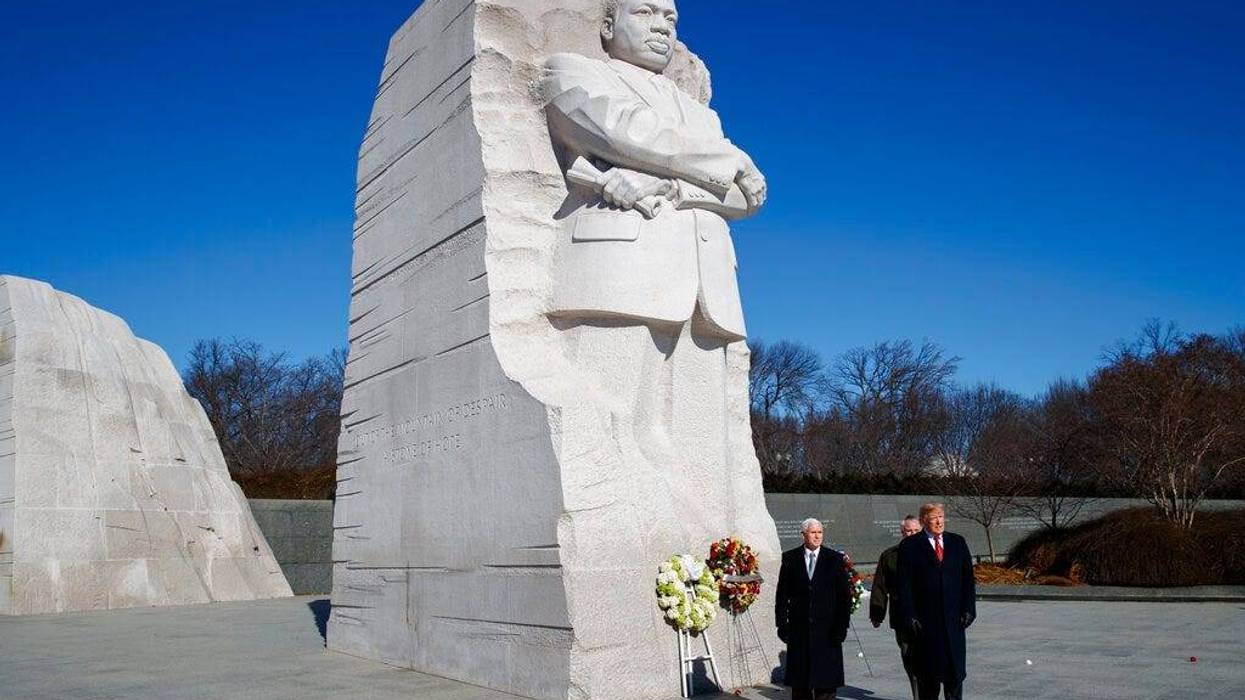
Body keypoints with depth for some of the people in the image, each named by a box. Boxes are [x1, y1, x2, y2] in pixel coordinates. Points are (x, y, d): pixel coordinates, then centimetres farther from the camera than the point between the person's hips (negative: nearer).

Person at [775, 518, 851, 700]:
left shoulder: (835, 559, 3)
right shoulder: (790, 558, 5)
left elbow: (844, 595, 2)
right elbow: (782, 594, 5)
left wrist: (842, 625, -5)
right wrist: (782, 624, -2)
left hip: (827, 628, -1)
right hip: (799, 627, 1)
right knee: (799, 682, 6)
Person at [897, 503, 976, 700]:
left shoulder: (957, 542, 9)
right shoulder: (910, 546, -1)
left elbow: (968, 579, 9)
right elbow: (905, 585, -4)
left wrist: (969, 609, 1)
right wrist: (910, 616, -10)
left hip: (954, 618, 3)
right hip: (925, 620, -3)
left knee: (955, 669, 4)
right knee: (927, 673, 3)